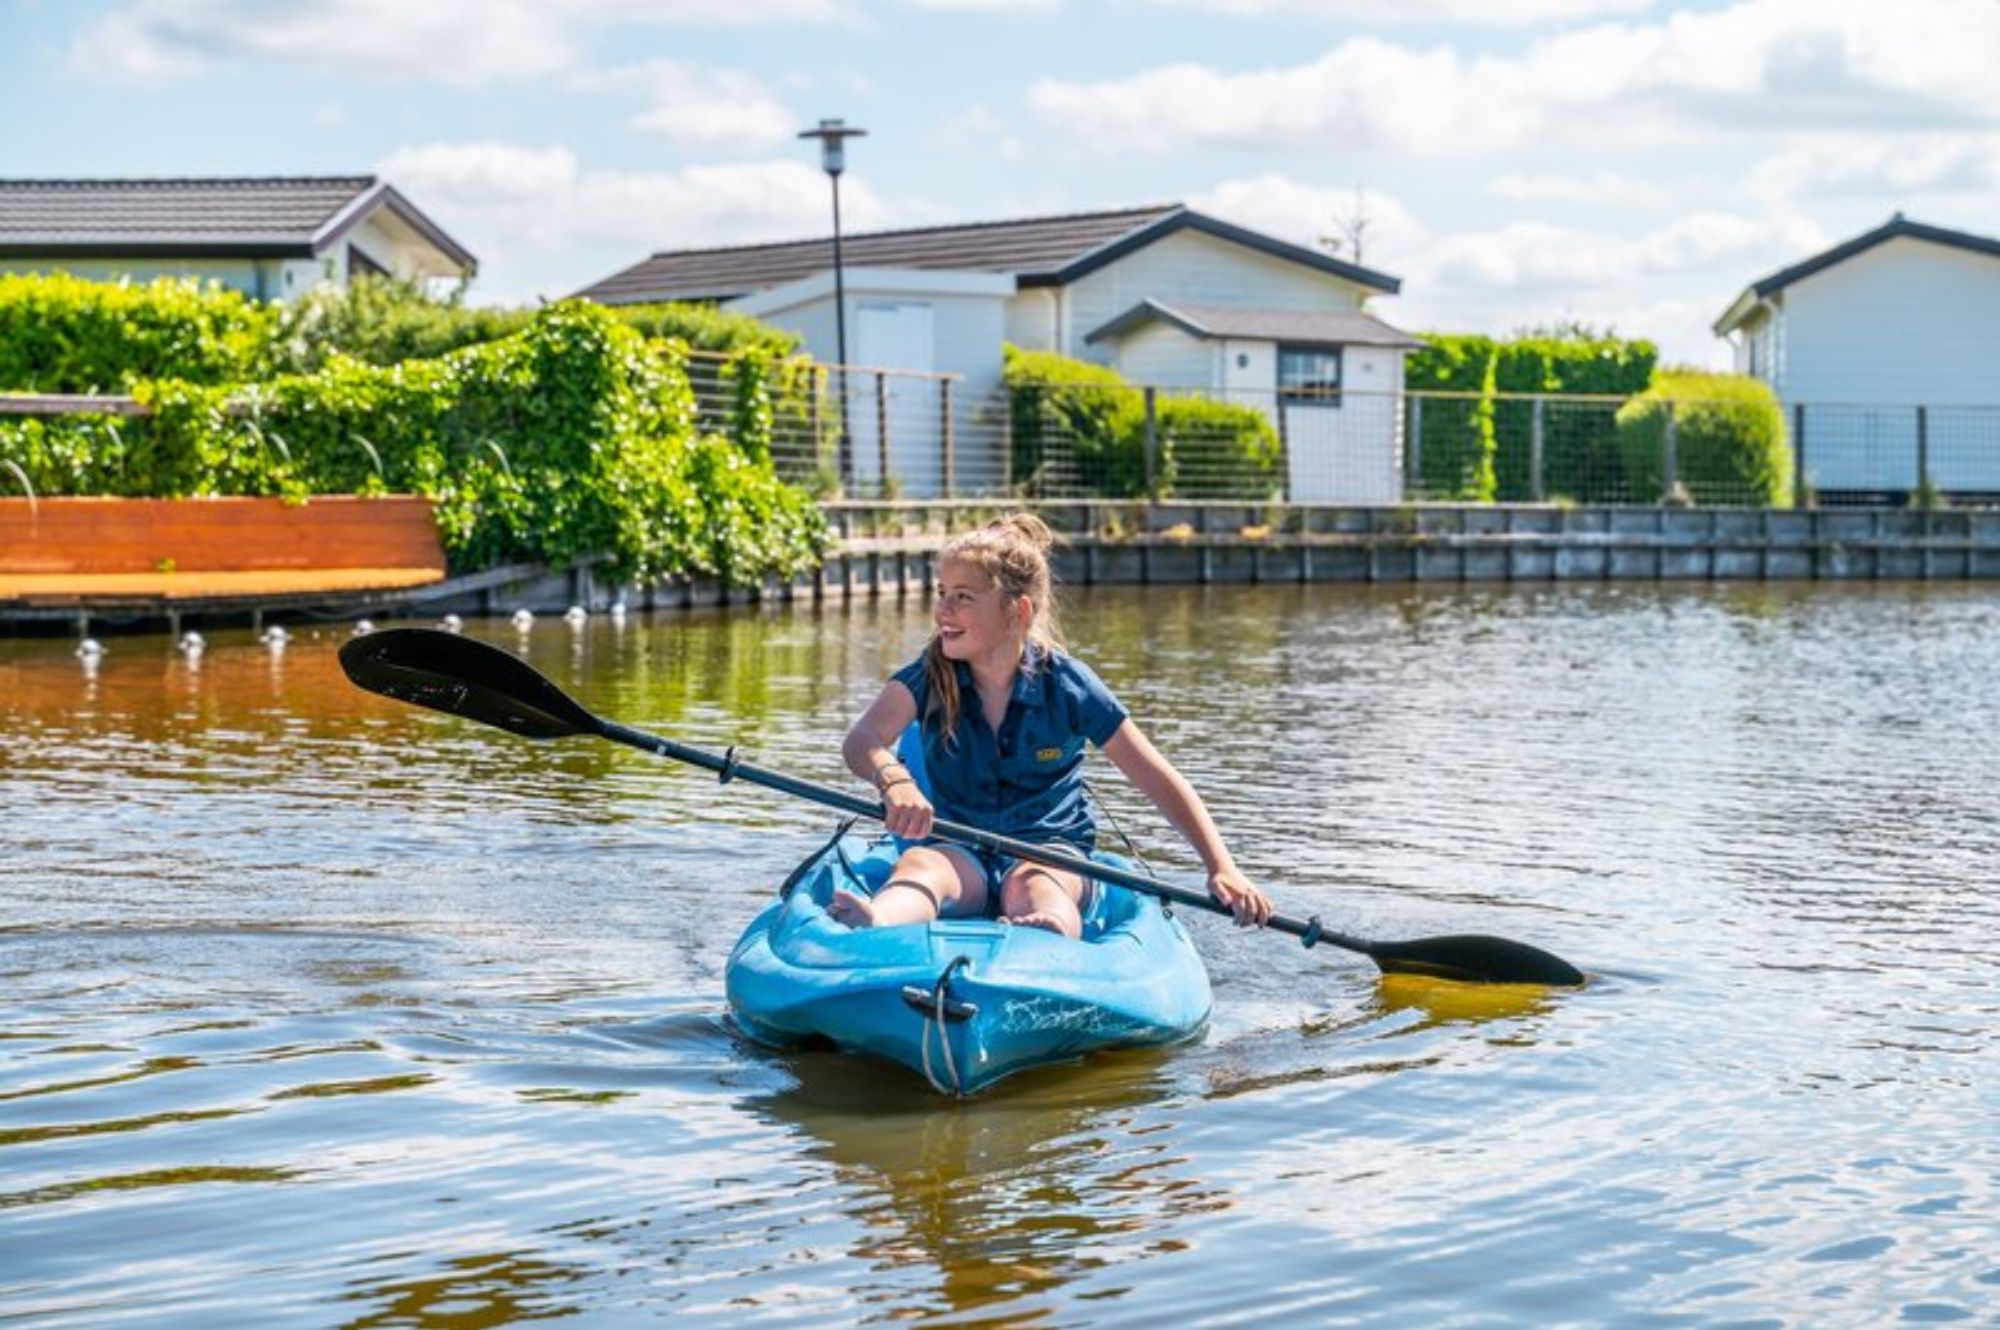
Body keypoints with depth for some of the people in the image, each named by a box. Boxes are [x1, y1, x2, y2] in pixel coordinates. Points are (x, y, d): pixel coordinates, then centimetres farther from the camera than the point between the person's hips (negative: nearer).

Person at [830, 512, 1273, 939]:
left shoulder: (1068, 686, -8)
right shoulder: (929, 678, -4)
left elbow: (1162, 783, -5)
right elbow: (863, 740, -23)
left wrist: (1222, 870, -15)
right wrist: (893, 779, -48)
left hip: (1051, 849, -1)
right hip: (960, 851, 1)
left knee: (1032, 885, -38)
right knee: (917, 865, -34)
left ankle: (1052, 938, -75)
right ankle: (871, 927, -70)